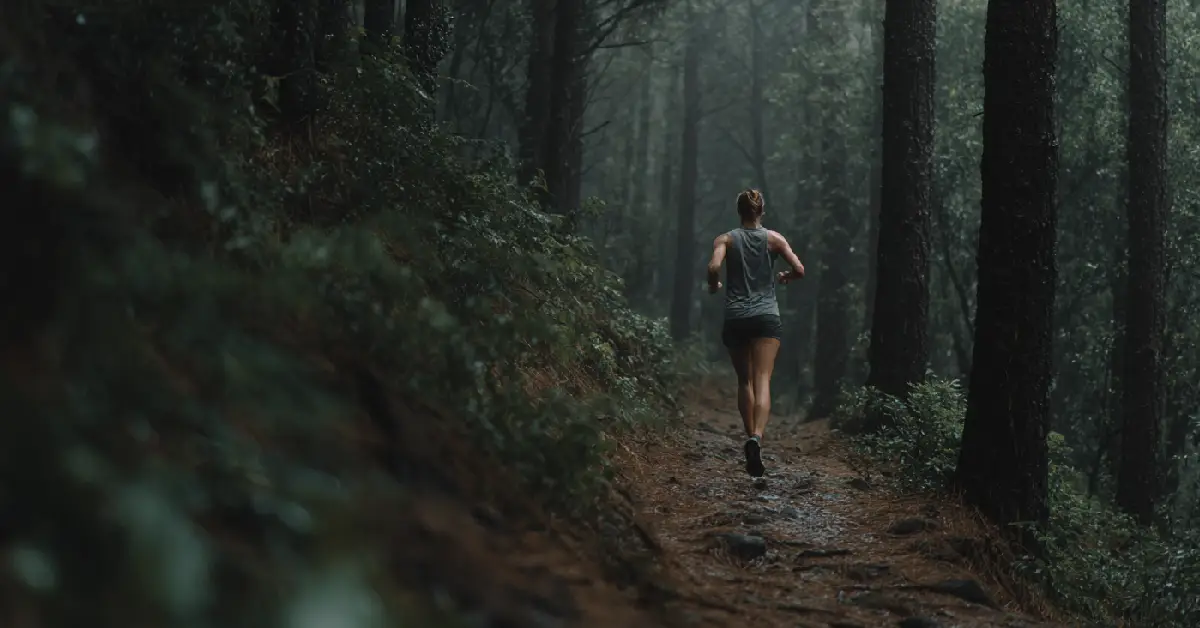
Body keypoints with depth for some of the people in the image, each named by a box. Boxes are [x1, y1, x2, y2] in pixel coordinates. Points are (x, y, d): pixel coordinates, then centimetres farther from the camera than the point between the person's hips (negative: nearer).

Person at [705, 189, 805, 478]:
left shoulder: (726, 239, 3)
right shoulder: (774, 238, 4)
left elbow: (714, 267, -15)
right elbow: (799, 270, -3)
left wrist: (713, 286, 5)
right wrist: (785, 277, 19)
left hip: (735, 318, 1)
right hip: (766, 317, -1)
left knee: (745, 381, 14)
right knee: (762, 380, -11)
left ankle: (751, 437, 12)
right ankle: (757, 436, -32)